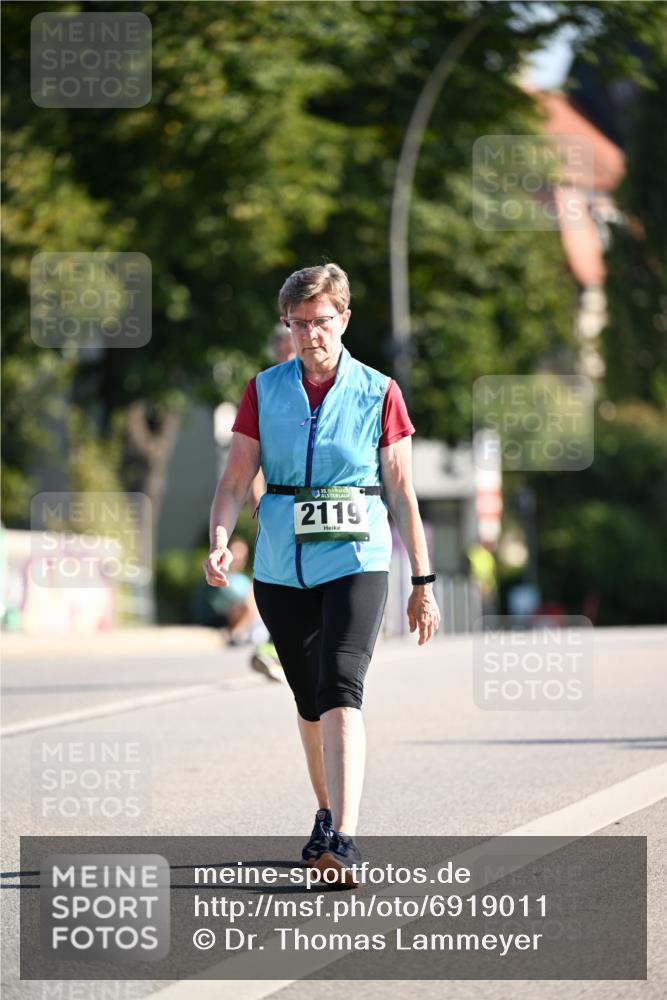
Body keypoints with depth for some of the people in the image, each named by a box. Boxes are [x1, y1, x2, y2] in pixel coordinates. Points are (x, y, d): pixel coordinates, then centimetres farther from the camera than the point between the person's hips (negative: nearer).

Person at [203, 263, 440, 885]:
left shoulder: (378, 393, 2)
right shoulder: (264, 390, 7)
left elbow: (402, 494, 4)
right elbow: (235, 479, 4)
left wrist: (423, 583, 5)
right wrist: (219, 543, -15)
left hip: (356, 561, -3)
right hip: (280, 568, 3)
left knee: (340, 693, -20)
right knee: (308, 700, 14)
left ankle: (343, 842, -30)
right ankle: (327, 815, 33)